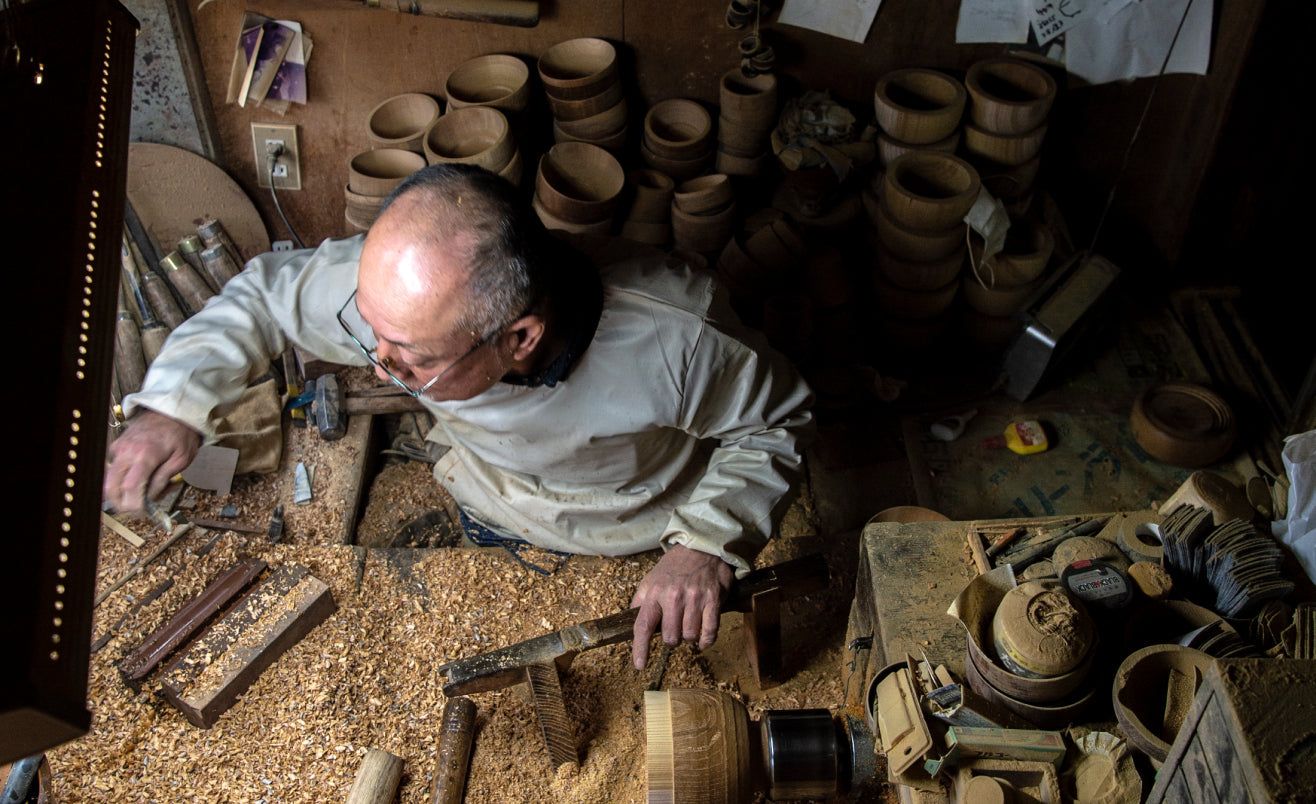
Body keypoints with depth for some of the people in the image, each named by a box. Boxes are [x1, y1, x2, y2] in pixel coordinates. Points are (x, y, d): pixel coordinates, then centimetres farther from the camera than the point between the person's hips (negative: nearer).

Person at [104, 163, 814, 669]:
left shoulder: (673, 339, -43)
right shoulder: (400, 291, -34)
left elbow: (774, 420, -22)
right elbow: (266, 291, -12)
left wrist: (708, 544, -36)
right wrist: (178, 401, -24)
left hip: (650, 550, -2)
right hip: (492, 527, 2)